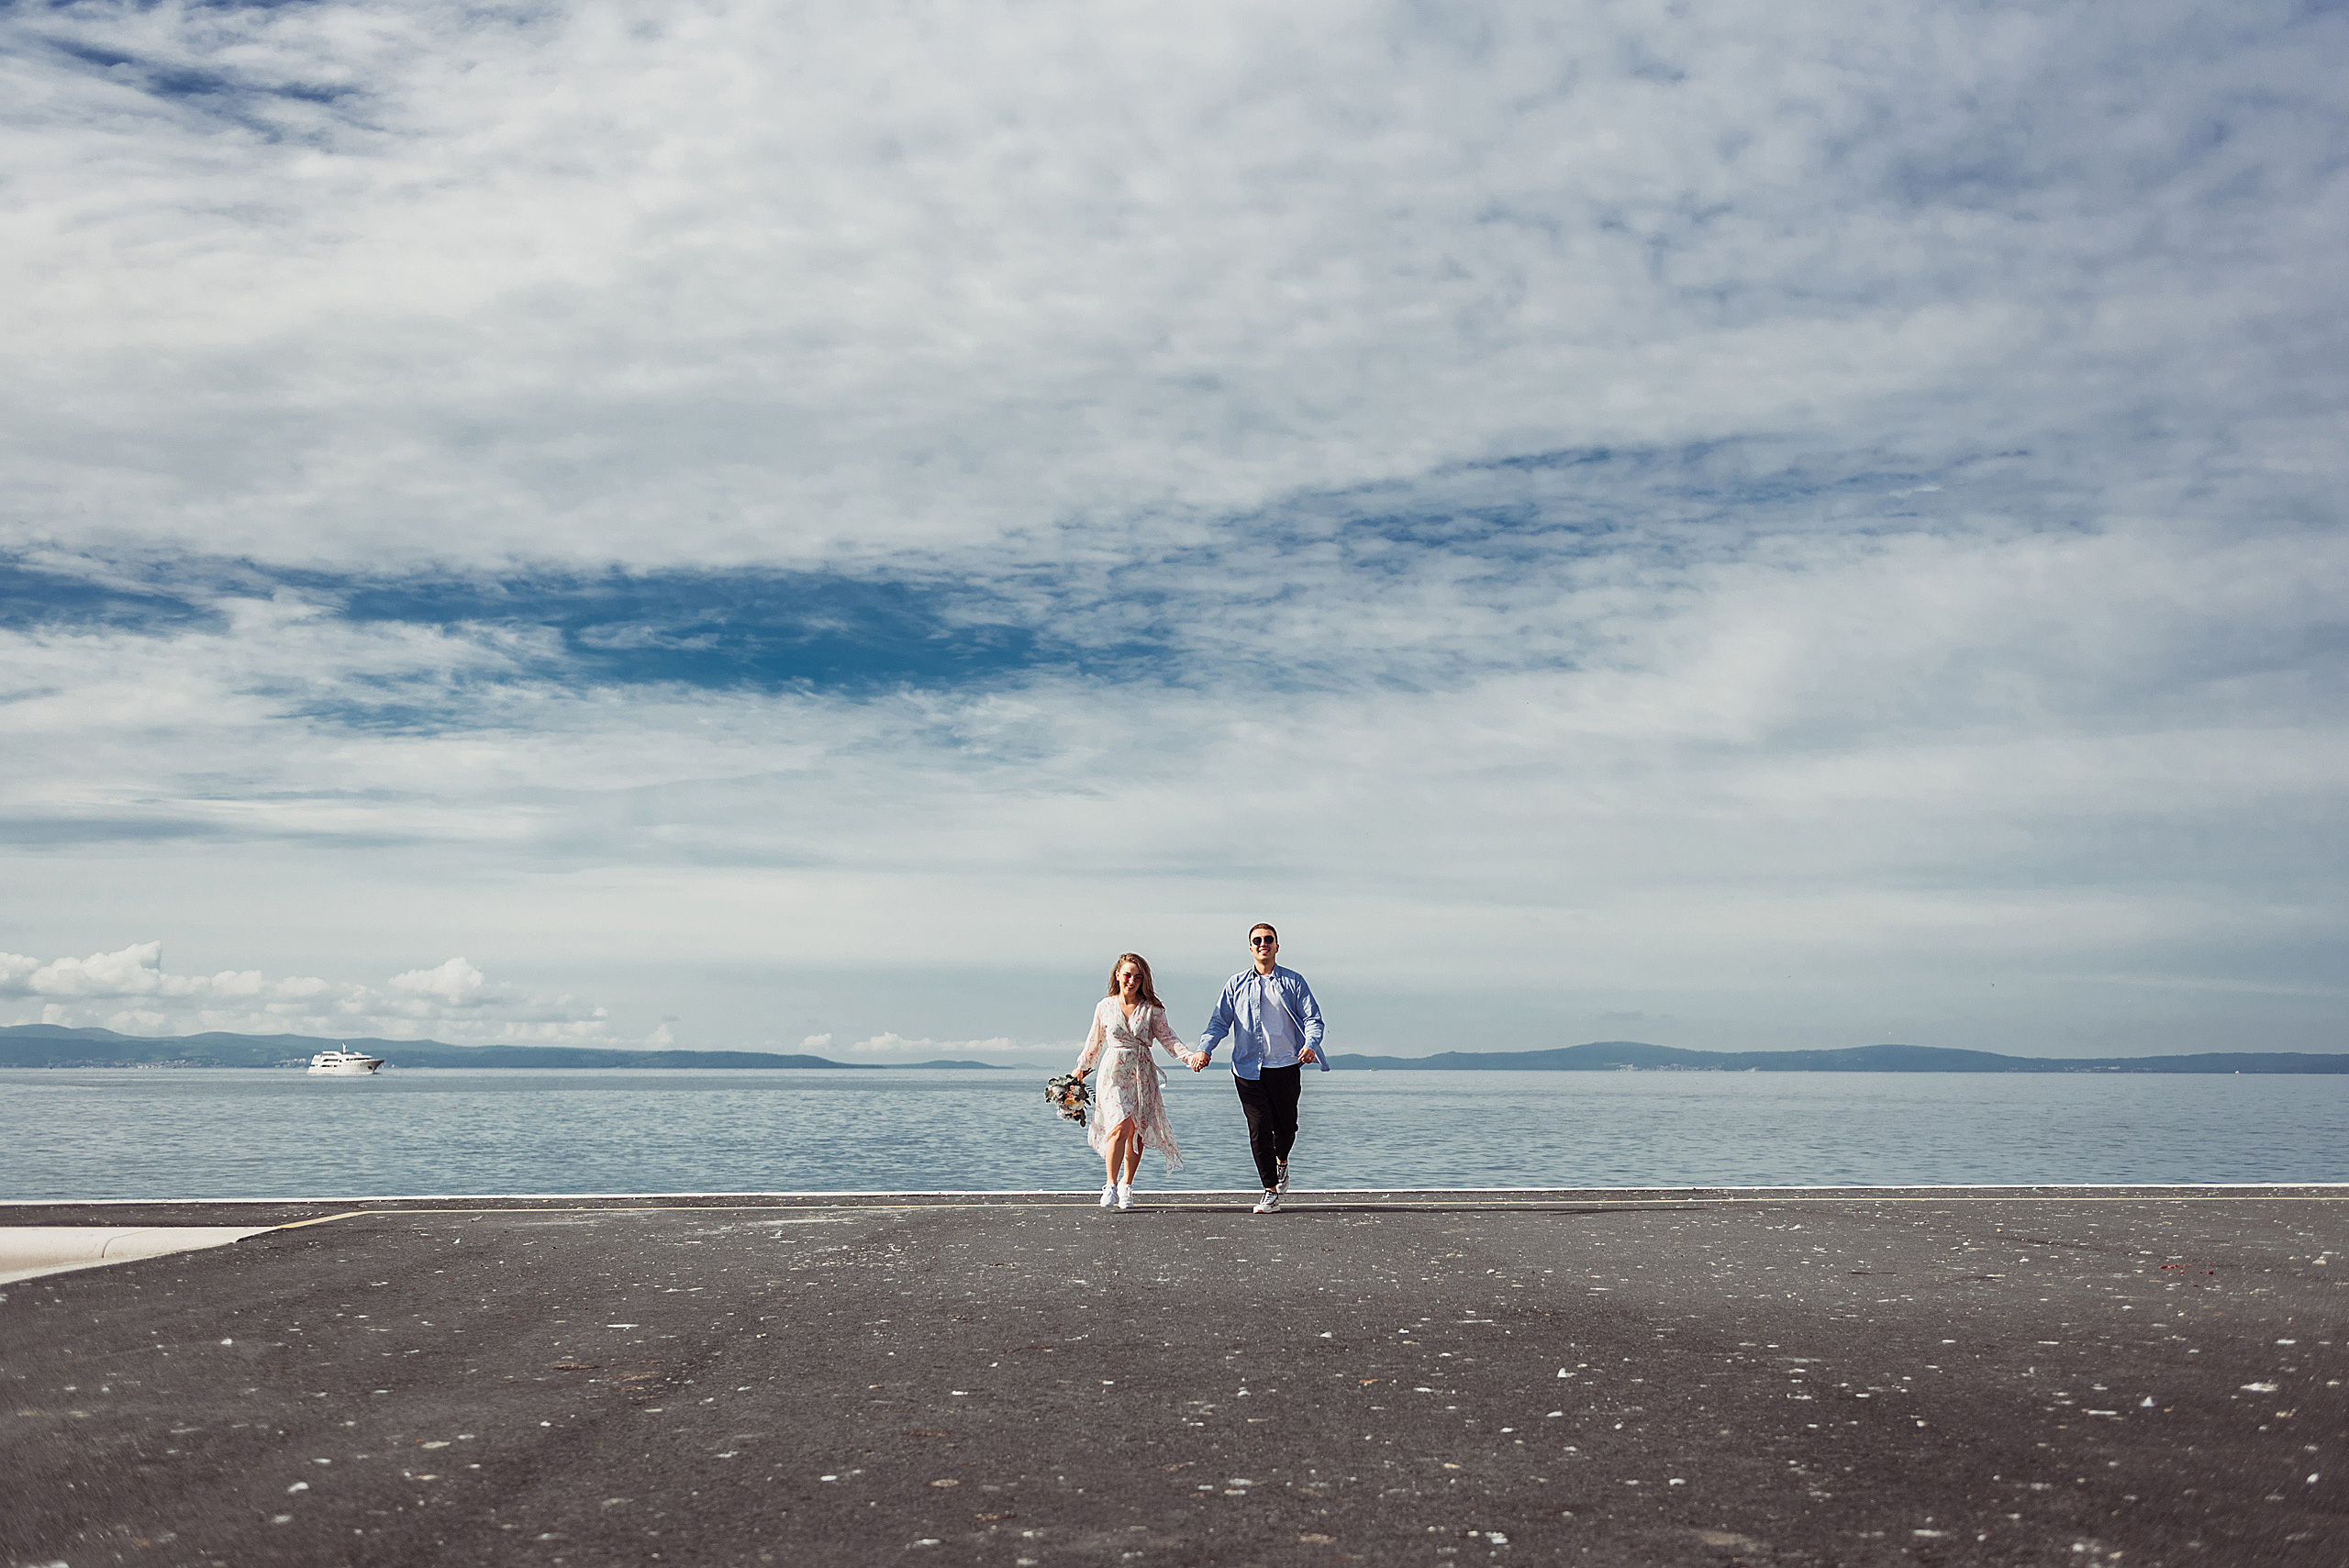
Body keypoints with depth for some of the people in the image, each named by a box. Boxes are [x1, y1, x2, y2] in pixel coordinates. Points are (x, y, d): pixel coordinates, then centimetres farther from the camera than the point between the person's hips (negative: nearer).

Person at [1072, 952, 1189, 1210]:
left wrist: (1188, 1056, -15)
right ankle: (1111, 1184, -5)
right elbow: (1094, 1043, 19)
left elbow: (1168, 1038, 1)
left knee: (1137, 1132, 2)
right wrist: (1081, 1068, 27)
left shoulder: (1152, 1009, 4)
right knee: (1120, 1127, -18)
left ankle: (1126, 1186, 19)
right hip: (1114, 1073, -1)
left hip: (1143, 1075, 1)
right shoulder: (1105, 1007, 6)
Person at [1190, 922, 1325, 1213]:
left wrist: (1310, 1044, -18)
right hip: (1248, 1068, 0)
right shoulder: (1236, 984, 9)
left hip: (1285, 1066, 0)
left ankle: (1281, 1161, 41)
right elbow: (1219, 1022, 8)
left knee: (1286, 1125, 7)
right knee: (1259, 1128, -7)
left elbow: (1312, 1018, 2)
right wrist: (1204, 1049, -9)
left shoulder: (1293, 982, 7)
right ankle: (1271, 1191, 2)